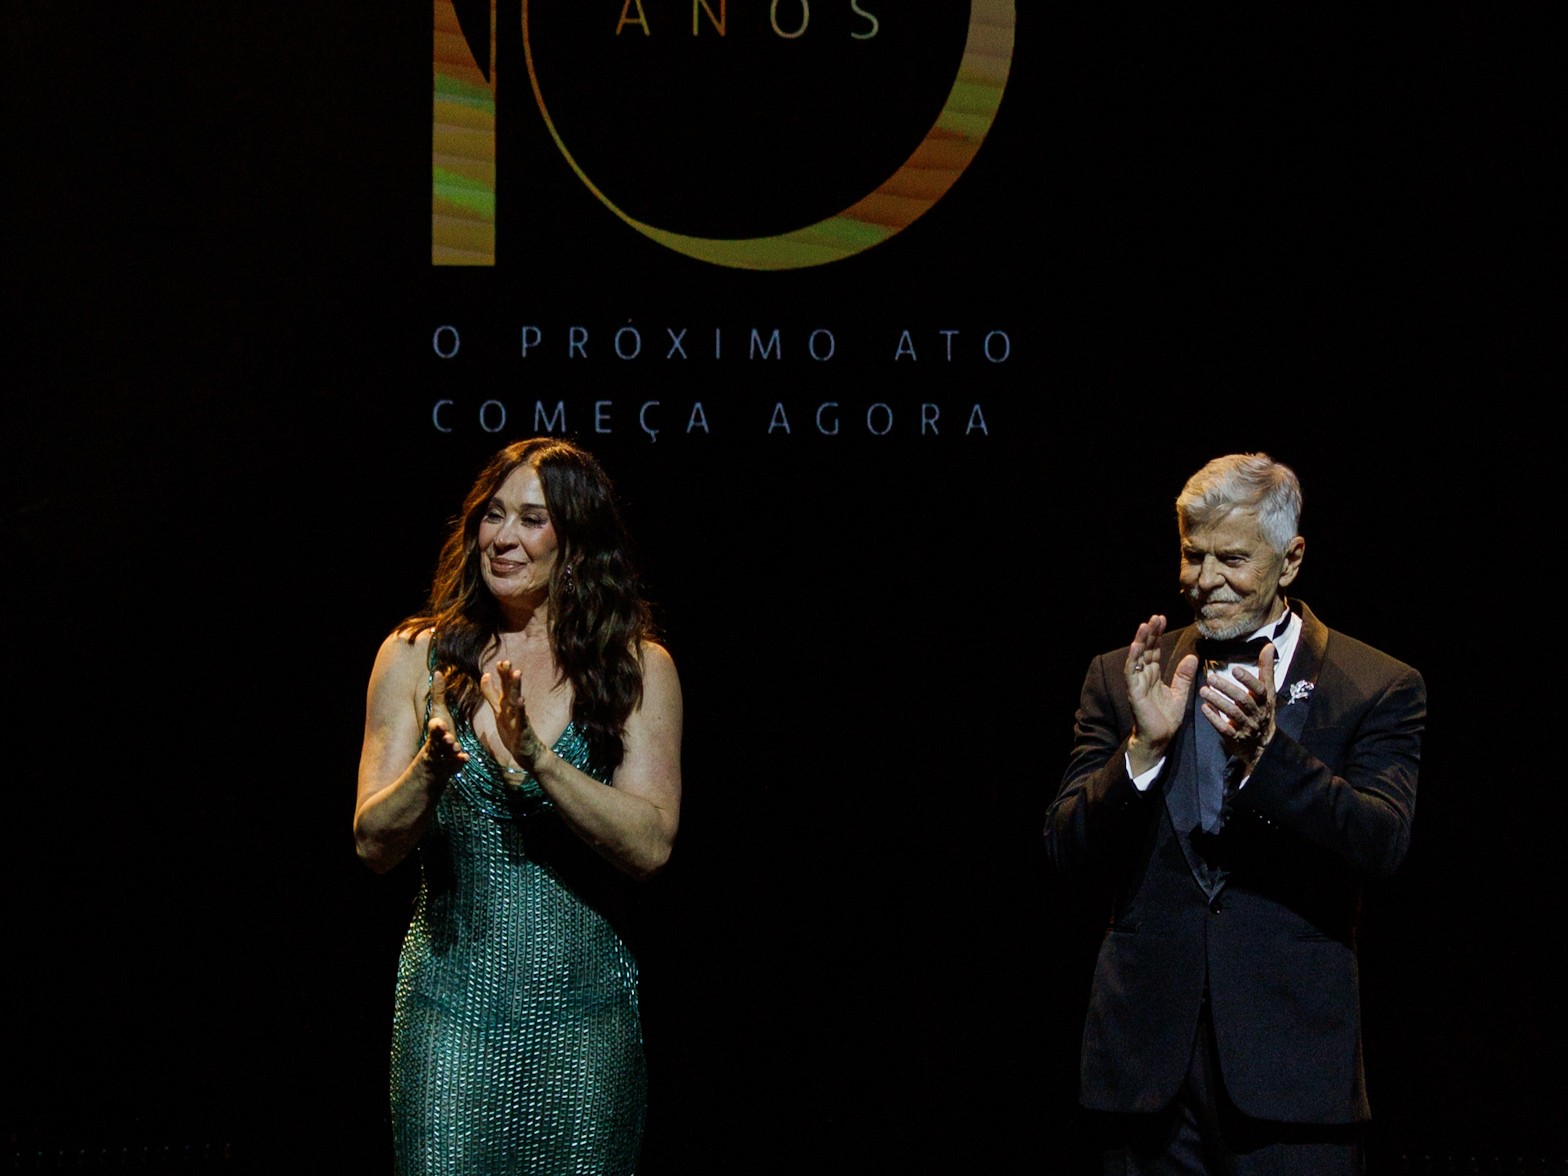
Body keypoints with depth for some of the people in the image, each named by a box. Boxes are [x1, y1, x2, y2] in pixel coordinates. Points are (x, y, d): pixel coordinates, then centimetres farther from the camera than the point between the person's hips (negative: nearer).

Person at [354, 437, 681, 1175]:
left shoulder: (638, 670, 4)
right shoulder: (418, 657, 5)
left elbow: (651, 845, -7)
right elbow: (373, 844, 0)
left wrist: (535, 761, -19)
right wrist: (431, 768, -20)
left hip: (586, 1006, 0)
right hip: (454, 1002, 0)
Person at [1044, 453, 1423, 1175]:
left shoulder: (1378, 689, 2)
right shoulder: (1122, 680, 9)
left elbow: (1381, 844, -11)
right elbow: (1068, 852, 3)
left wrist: (1265, 751, -24)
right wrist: (1144, 746, -13)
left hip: (1291, 1060, -2)